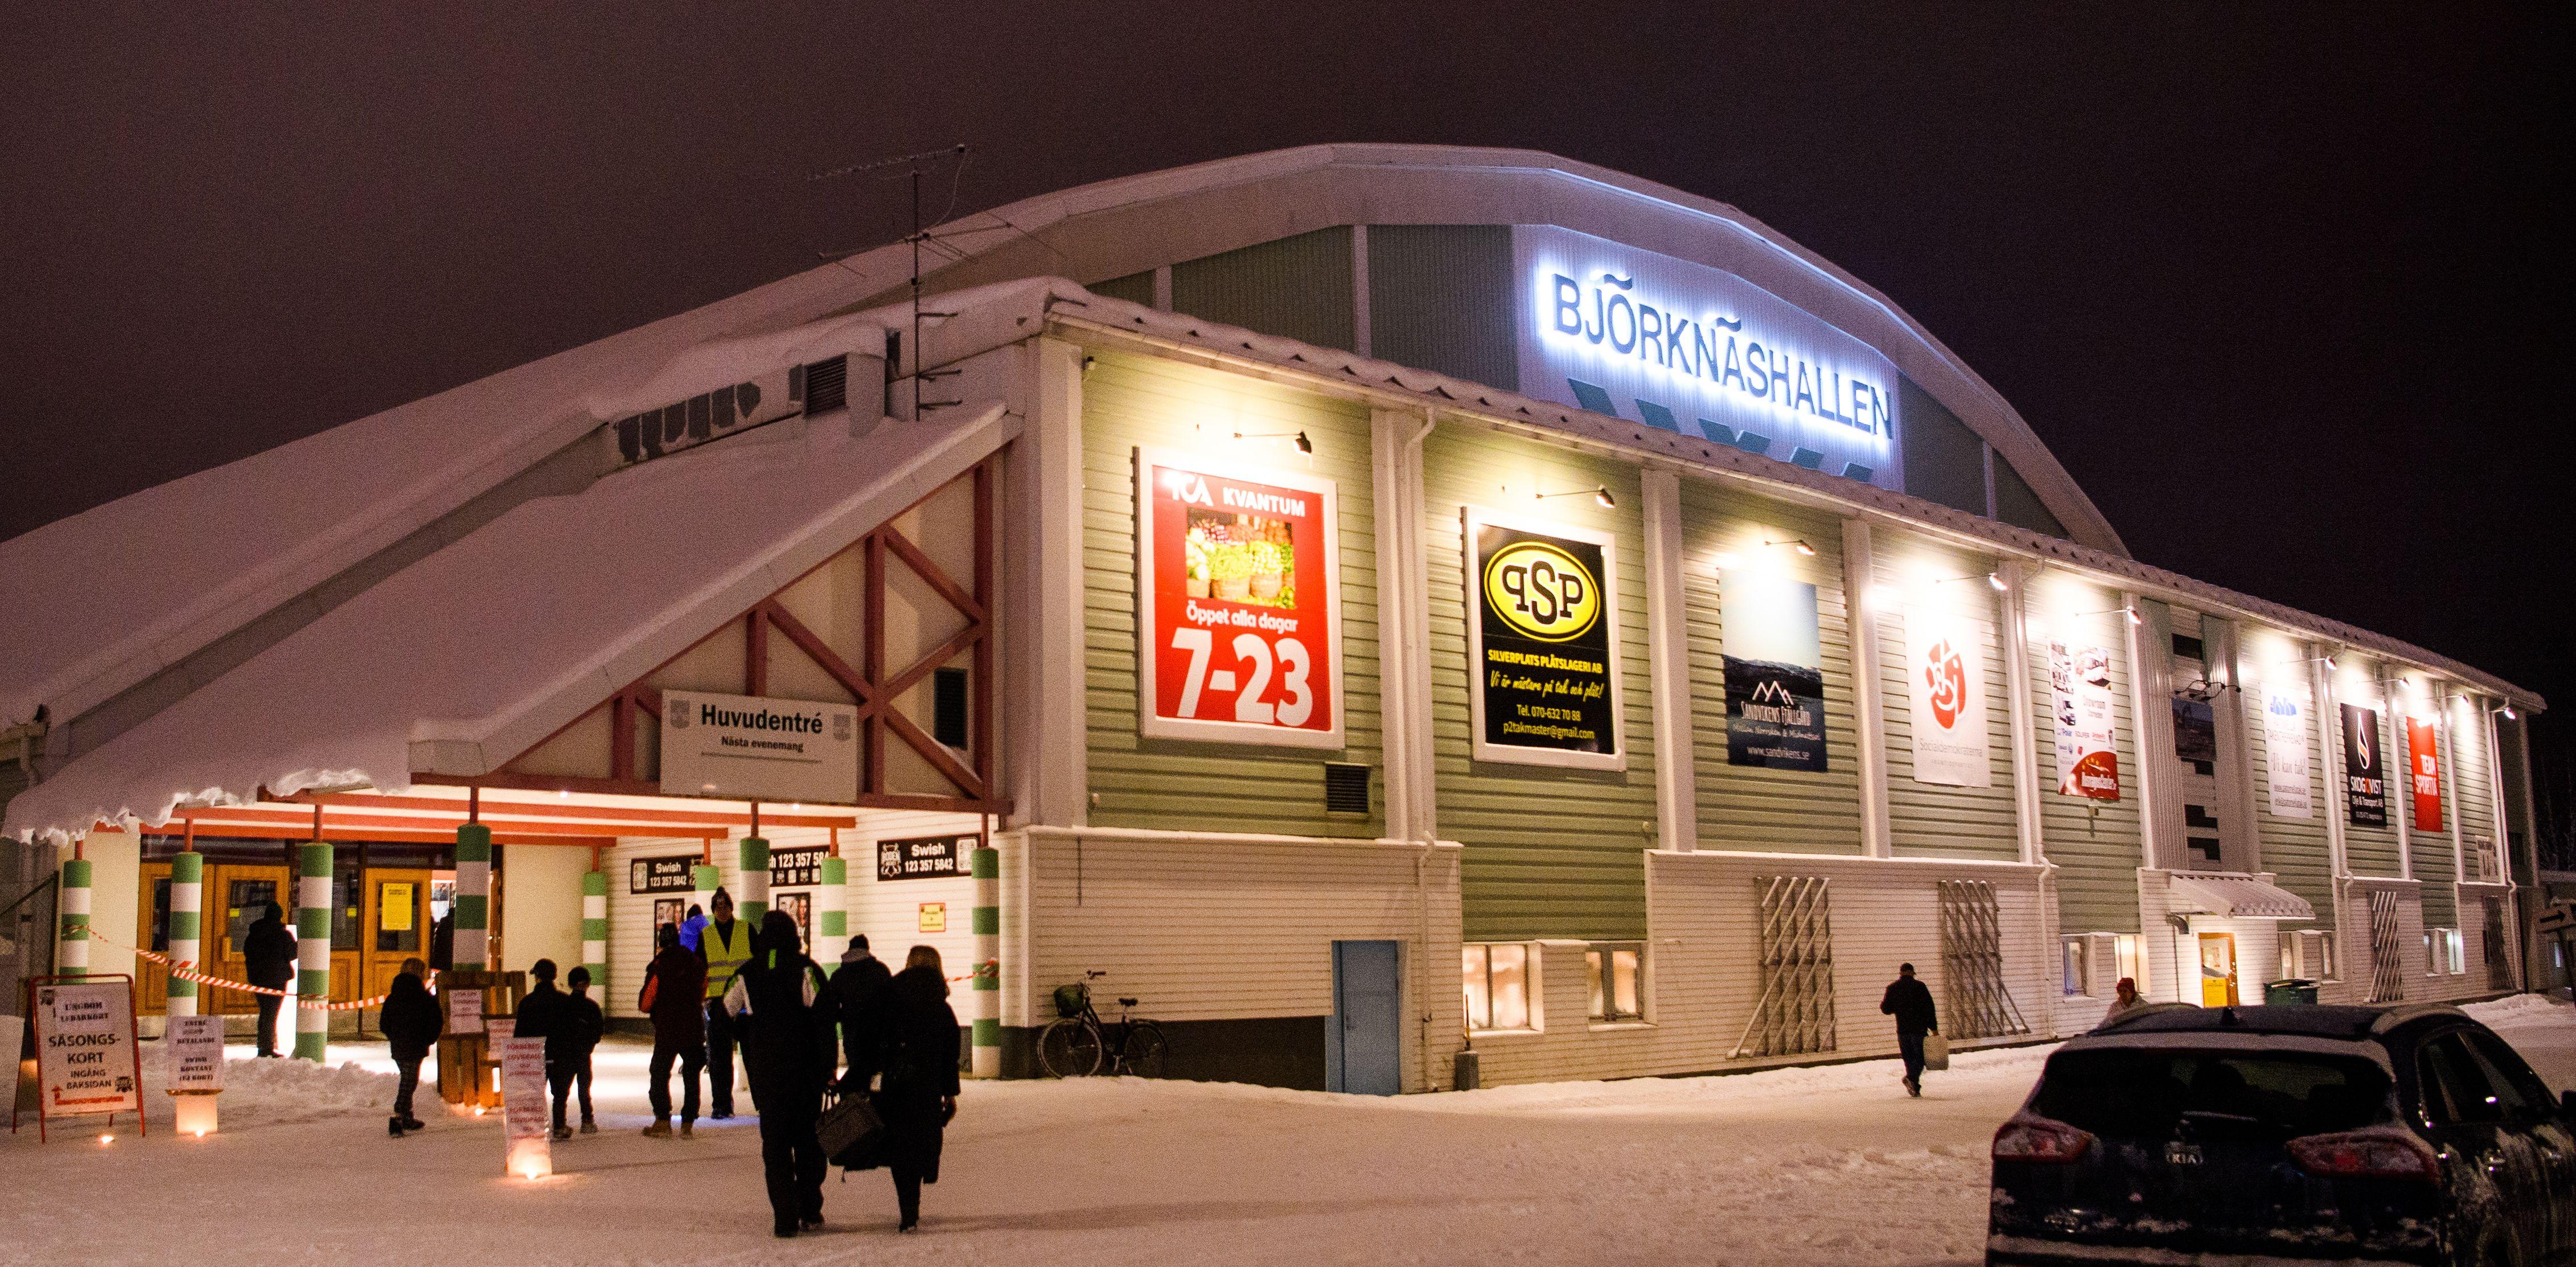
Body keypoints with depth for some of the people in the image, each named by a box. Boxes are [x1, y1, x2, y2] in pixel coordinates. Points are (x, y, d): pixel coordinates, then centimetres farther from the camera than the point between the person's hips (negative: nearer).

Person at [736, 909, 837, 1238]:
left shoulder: (748, 974, 3)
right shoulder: (806, 969, -5)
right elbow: (824, 1018, -11)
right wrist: (828, 1067, -8)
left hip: (765, 1072, 1)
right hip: (806, 1071, -1)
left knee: (775, 1143, 5)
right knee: (808, 1139, 12)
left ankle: (785, 1216, -2)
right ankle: (810, 1210, 15)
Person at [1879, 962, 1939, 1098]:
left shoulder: (1892, 988, 5)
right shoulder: (1919, 986, -3)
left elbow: (1886, 1009, 7)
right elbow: (1929, 1007, -6)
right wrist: (1934, 1027, -3)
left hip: (1902, 1029, 3)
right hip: (1919, 1028, -3)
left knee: (1909, 1058, 12)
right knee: (1919, 1057, 1)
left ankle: (1915, 1088, 9)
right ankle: (1912, 1079, -25)